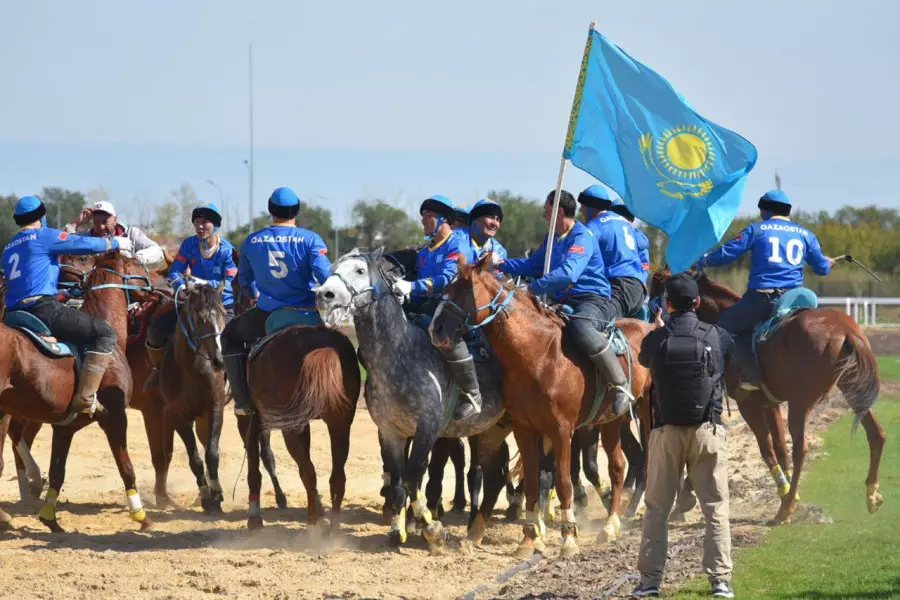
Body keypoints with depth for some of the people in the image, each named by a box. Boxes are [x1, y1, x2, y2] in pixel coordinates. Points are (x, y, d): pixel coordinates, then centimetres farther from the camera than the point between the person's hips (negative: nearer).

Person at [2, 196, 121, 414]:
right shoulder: (43, 236, -1)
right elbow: (87, 245, -2)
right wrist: (115, 242, 15)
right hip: (43, 309, -9)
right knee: (106, 334, -9)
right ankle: (84, 399, -19)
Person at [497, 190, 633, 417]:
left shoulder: (582, 238, -14)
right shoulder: (553, 239, 17)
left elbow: (568, 274, -29)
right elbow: (533, 265, 31)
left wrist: (533, 288, -30)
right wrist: (502, 264, 18)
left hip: (592, 300, -10)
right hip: (562, 302, 10)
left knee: (580, 328, -41)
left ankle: (620, 385, -34)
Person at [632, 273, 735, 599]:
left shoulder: (655, 340, -7)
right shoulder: (718, 337, -5)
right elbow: (733, 357, 19)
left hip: (667, 431, 0)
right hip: (707, 431, 0)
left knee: (656, 508, 9)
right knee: (716, 507, 6)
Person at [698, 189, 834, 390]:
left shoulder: (756, 230, 3)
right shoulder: (805, 234, 14)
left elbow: (726, 254, 0)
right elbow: (822, 268, 19)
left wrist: (703, 262, 18)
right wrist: (828, 262, 43)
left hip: (761, 297, -4)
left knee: (726, 326, 9)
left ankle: (751, 374, -8)